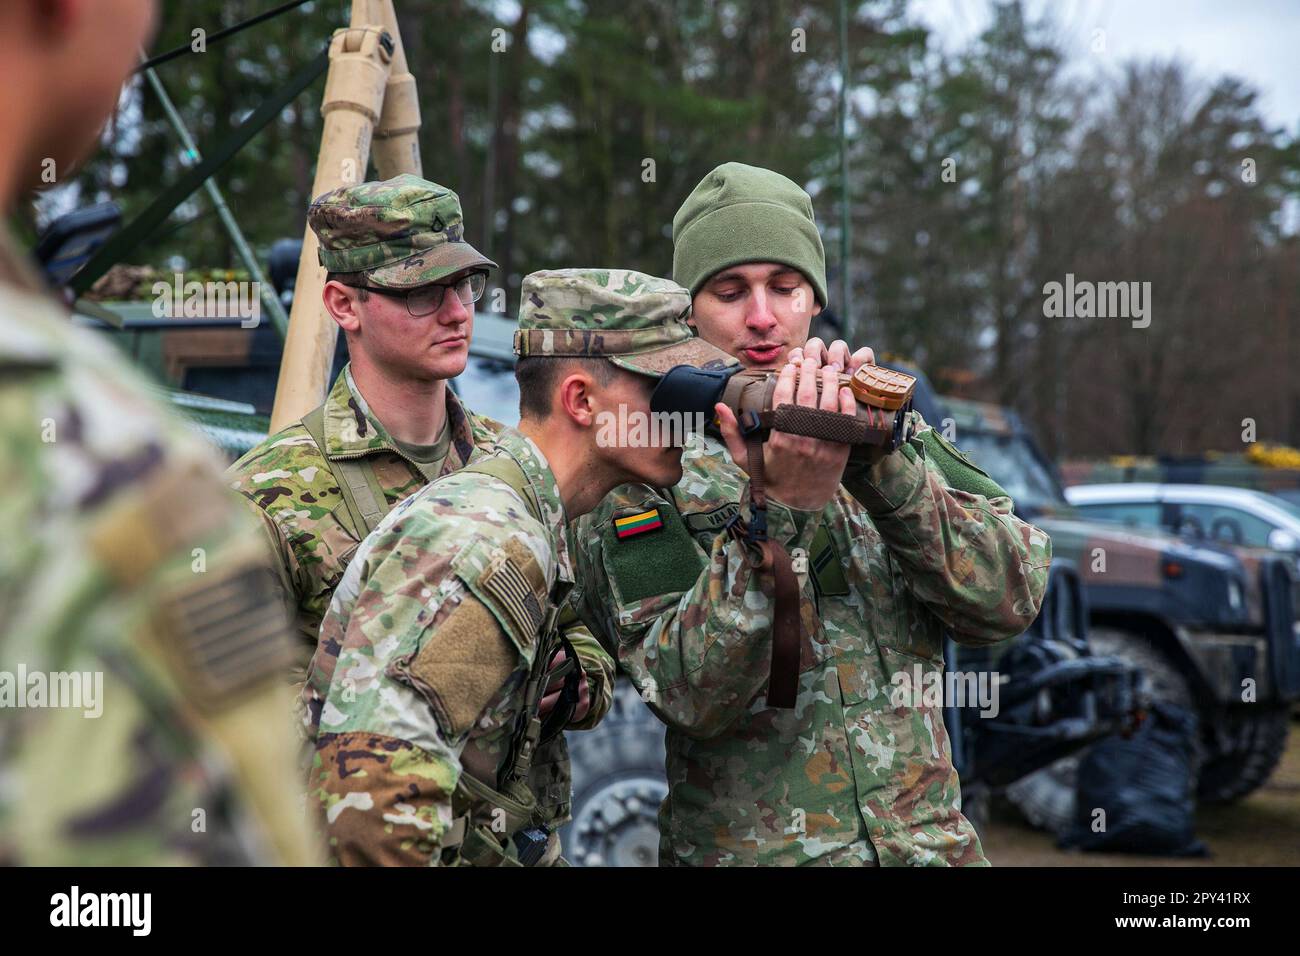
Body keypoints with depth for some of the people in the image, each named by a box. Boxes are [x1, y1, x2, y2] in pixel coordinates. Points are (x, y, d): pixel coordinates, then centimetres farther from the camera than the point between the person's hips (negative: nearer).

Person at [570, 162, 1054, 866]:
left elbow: (1012, 598, -9)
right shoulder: (639, 471, -7)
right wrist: (780, 505, -27)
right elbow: (692, 695, -17)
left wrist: (881, 461, -21)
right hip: (747, 848, -3)